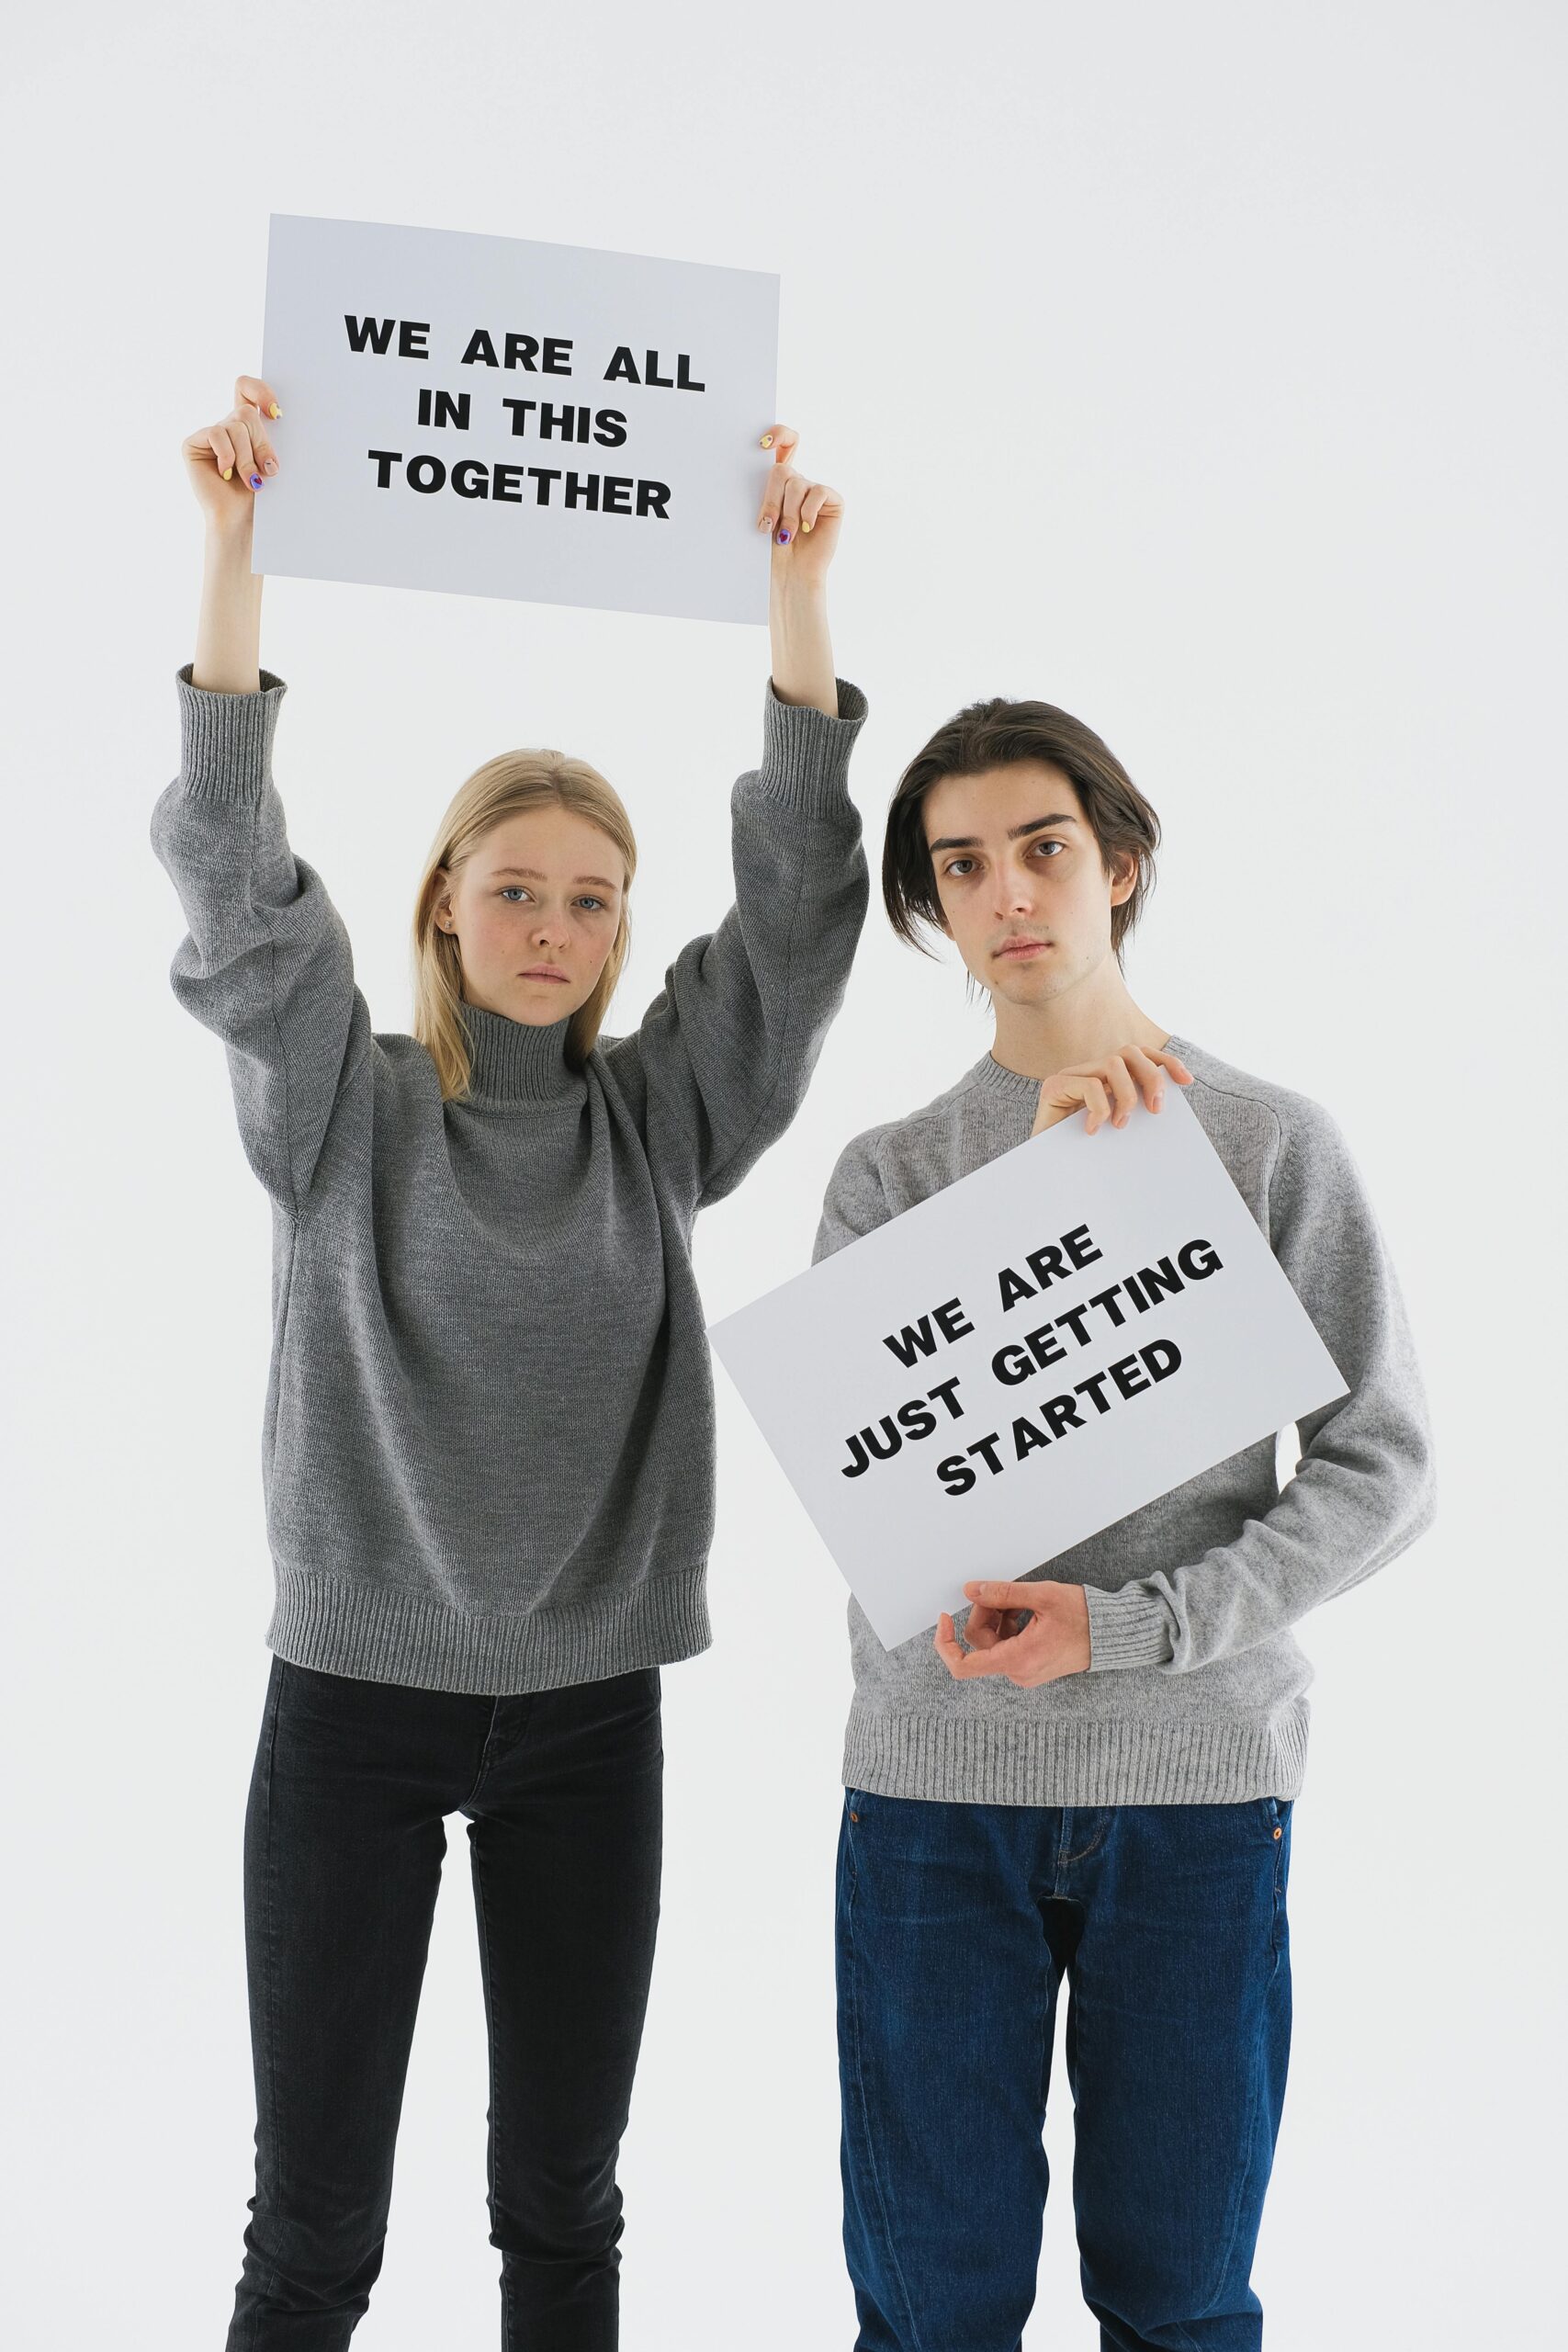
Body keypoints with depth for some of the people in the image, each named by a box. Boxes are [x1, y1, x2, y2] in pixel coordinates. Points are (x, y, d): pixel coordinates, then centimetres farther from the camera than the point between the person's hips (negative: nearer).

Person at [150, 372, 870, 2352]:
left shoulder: (660, 1119, 3)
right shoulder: (347, 1108, -1)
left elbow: (798, 904, -6)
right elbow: (233, 875, -14)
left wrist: (798, 587, -14)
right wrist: (235, 553, -23)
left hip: (589, 1708, 2)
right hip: (355, 1692, -2)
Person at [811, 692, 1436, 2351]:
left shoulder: (1271, 1139, 2)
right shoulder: (888, 1171, 6)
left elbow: (1381, 1467, -2)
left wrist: (1124, 1625, -13)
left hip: (1200, 1785, -1)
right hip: (933, 1785, 1)